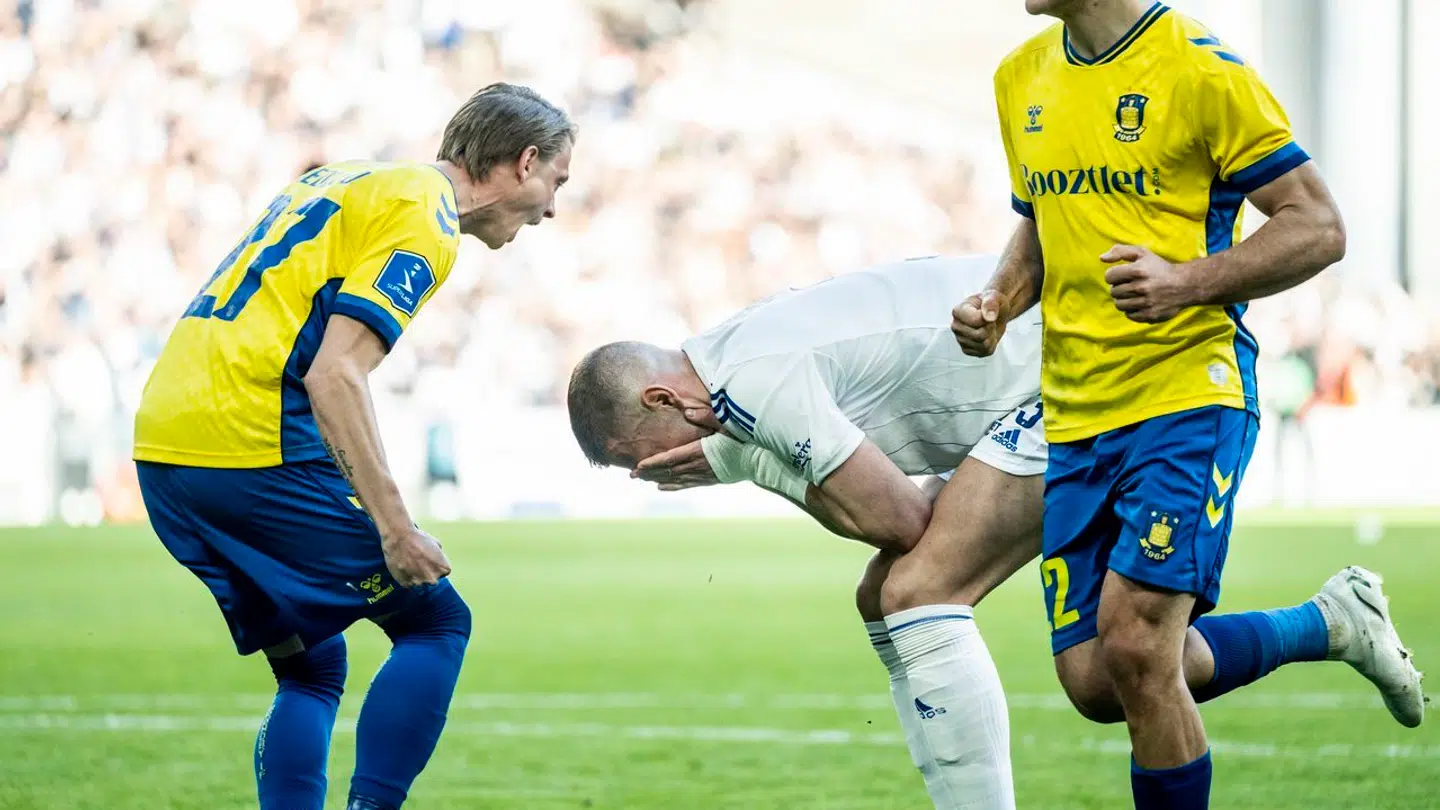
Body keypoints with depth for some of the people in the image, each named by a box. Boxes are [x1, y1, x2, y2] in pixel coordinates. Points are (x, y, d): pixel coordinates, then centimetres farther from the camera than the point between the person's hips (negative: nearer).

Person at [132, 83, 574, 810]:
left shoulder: (344, 180, 21)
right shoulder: (422, 217, -6)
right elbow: (335, 375, -17)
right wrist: (393, 525, -18)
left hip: (164, 449, 9)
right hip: (256, 449, -9)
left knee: (311, 668, 15)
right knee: (435, 621, 3)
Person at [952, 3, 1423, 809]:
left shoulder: (1201, 69, -11)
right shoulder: (1021, 78, 12)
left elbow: (1319, 228, -9)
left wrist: (1186, 282, -23)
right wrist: (1001, 301, 5)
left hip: (1189, 391, -7)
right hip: (1076, 413, 7)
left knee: (1134, 649, -19)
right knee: (1095, 681, 5)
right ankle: (1330, 623, 26)